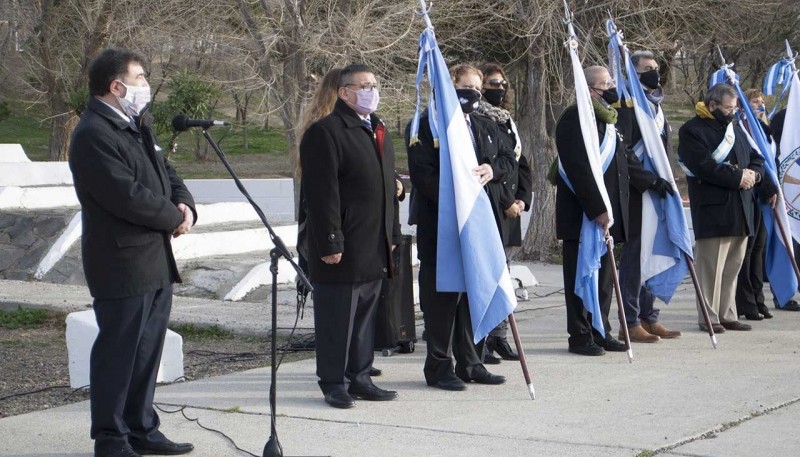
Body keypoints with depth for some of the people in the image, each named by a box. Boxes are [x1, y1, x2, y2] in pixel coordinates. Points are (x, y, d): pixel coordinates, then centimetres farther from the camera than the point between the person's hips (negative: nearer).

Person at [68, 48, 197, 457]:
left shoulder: (138, 126, 15)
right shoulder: (93, 135, -17)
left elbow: (165, 172, 19)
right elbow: (128, 196, -24)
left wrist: (185, 204, -1)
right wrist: (173, 218, -11)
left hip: (156, 261, 10)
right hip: (123, 264, -9)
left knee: (148, 349, 15)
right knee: (118, 351, -1)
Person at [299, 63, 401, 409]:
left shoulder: (377, 130, 18)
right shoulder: (325, 132, -10)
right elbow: (322, 193, -16)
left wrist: (392, 234, 19)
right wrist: (330, 243, -20)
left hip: (374, 249, 8)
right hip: (343, 249, -8)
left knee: (366, 316, 14)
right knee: (338, 317, -1)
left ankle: (359, 378, 23)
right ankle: (334, 383, 8)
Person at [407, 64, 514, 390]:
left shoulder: (486, 127, 17)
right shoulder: (426, 125, -6)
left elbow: (508, 157, 18)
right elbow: (422, 174, -14)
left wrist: (493, 169, -5)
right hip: (440, 223, -7)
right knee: (441, 295, -2)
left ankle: (468, 363, 19)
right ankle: (438, 366, 6)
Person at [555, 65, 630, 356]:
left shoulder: (607, 120, 19)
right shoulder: (574, 119, -13)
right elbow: (579, 169, -21)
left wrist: (613, 211, 18)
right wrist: (597, 210, -23)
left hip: (606, 213, 9)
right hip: (582, 216, -9)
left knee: (603, 278, 12)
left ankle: (600, 332, 20)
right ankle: (580, 337, 4)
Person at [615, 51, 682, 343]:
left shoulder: (657, 105, 19)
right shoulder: (628, 104, -9)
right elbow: (623, 151, -17)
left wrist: (666, 180, 15)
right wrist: (650, 179, -21)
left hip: (658, 191, 8)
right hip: (637, 192, -8)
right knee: (634, 254, -5)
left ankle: (649, 318, 17)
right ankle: (630, 323, -1)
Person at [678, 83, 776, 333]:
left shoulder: (735, 128, 20)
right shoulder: (692, 131, -6)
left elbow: (756, 158, 21)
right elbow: (704, 166, -18)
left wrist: (754, 174, -1)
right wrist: (737, 177, -15)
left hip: (740, 210, 8)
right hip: (712, 211, -8)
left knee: (733, 266, 10)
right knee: (711, 266, -6)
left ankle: (727, 315, 17)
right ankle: (709, 318, -1)